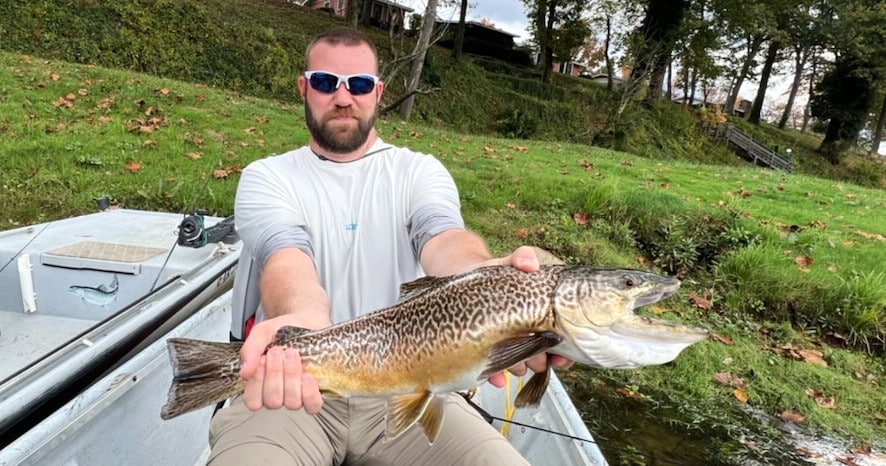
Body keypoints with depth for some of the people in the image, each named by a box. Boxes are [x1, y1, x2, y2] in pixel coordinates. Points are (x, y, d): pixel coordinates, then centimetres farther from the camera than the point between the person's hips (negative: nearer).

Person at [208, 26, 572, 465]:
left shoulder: (420, 171, 5)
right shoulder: (266, 177, 2)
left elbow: (444, 238, -16)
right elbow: (286, 257, -18)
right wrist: (302, 324, -43)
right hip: (291, 382, -1)